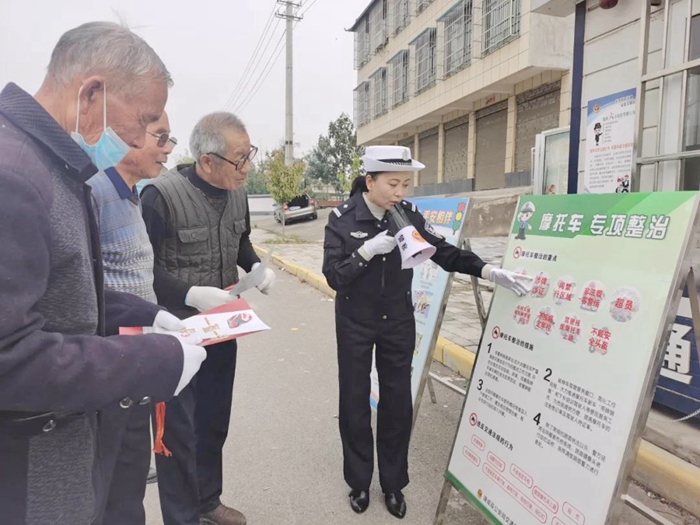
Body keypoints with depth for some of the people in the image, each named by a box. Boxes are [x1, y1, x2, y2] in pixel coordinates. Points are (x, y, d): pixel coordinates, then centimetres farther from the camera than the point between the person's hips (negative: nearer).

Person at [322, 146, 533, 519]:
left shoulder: (407, 214, -6)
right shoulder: (342, 219, -14)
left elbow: (443, 252, -7)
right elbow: (333, 277, -17)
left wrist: (490, 272, -18)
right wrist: (368, 250, -29)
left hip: (399, 323, 2)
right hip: (355, 325, -2)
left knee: (398, 403, 9)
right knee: (355, 402, 10)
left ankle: (393, 483, 30)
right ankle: (359, 481, 31)